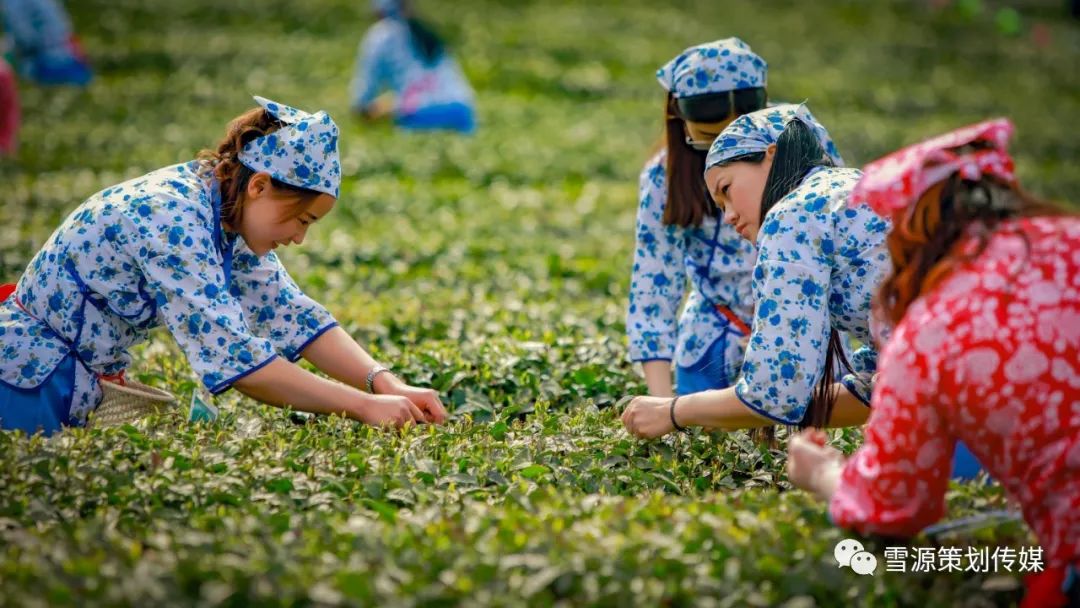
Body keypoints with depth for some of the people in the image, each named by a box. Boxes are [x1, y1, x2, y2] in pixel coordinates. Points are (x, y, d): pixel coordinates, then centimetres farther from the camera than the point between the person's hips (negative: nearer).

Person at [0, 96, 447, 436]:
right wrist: (364, 405, -31)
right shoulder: (171, 217, -28)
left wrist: (386, 383, -12)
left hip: (85, 381, 9)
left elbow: (290, 313, 1)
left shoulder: (229, 214, 0)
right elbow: (232, 354, -34)